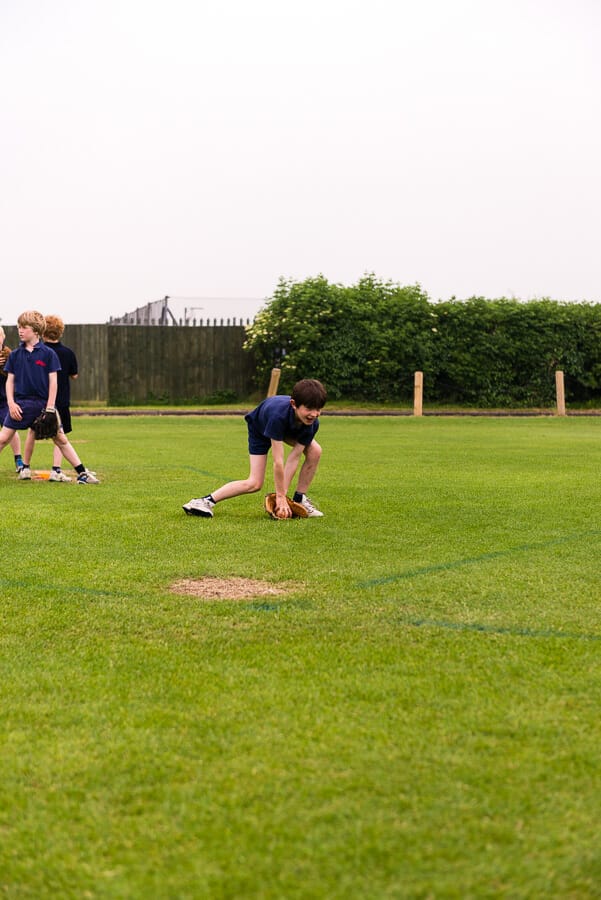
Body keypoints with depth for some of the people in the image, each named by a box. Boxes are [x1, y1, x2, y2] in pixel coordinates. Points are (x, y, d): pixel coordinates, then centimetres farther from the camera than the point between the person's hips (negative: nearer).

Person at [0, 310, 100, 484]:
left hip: (43, 403, -1)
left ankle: (82, 473, 7)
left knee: (61, 439, 3)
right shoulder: (15, 355, 4)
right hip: (20, 403, 1)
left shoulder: (48, 353, -2)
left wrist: (50, 407, -7)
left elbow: (53, 381, -2)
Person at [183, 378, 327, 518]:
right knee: (254, 484, -15)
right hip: (260, 428, -5)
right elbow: (278, 462, -43)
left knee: (314, 451, -19)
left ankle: (300, 499, -2)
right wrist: (281, 496, -37)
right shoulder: (278, 415, -48)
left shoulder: (311, 423, -34)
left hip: (289, 429, 5)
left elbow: (294, 458, -29)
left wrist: (282, 495, -32)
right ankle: (206, 501, -14)